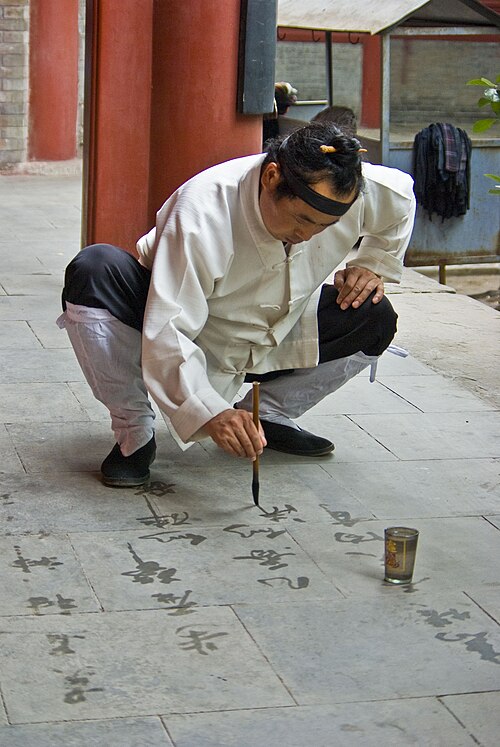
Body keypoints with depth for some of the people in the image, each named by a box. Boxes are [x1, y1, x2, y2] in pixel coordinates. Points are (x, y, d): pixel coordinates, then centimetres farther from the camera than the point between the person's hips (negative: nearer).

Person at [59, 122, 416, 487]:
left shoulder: (352, 190, -20)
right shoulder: (202, 210, -36)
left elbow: (401, 197, 7)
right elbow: (166, 333, -39)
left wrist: (373, 265, -7)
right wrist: (211, 413, -50)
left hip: (262, 345, 5)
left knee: (374, 318, -14)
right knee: (92, 271, -34)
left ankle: (269, 413, 5)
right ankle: (134, 435, -17)